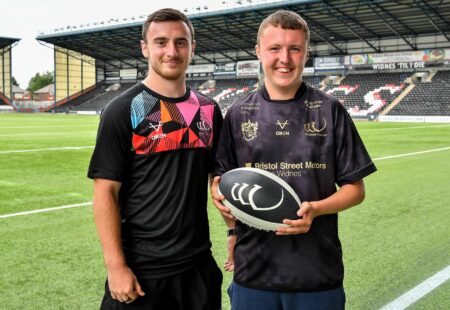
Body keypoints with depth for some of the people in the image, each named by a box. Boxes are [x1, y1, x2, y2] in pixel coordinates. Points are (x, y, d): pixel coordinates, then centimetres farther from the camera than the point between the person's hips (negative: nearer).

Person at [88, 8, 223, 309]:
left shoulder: (208, 109, 6)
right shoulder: (123, 110, -8)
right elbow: (106, 191, -10)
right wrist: (116, 266, -14)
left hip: (199, 264, 4)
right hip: (140, 269, -4)